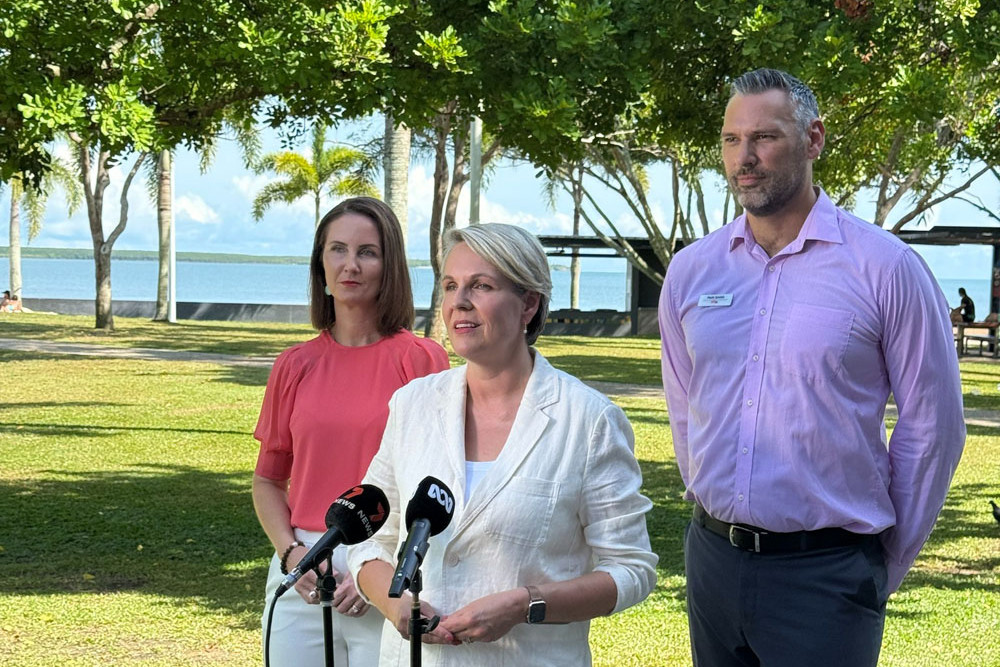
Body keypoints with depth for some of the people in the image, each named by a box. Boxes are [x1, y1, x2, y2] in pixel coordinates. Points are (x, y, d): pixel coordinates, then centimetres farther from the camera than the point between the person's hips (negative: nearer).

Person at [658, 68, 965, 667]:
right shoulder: (691, 270, 4)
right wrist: (712, 505, 15)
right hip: (713, 558, 4)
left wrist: (886, 563, 0)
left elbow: (932, 426, -4)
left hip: (826, 570, -4)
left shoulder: (884, 267, -8)